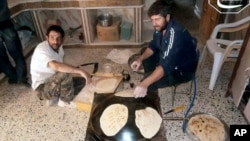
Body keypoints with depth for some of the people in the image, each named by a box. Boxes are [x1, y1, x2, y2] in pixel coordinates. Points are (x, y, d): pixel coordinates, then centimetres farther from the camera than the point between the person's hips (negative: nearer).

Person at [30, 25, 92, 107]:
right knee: (65, 74, -31)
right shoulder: (42, 50, -27)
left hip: (53, 83, 8)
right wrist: (80, 71, -49)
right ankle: (65, 101, -7)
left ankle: (54, 98, 10)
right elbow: (56, 66, -45)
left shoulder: (58, 47, -2)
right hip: (42, 88, -8)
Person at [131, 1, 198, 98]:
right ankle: (151, 77, 21)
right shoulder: (161, 27, -9)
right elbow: (153, 46, 5)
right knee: (144, 51, 17)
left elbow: (166, 65, -44)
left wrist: (145, 84, -53)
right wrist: (140, 59, -12)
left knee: (148, 84, -27)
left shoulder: (176, 34, -35)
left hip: (183, 70, -9)